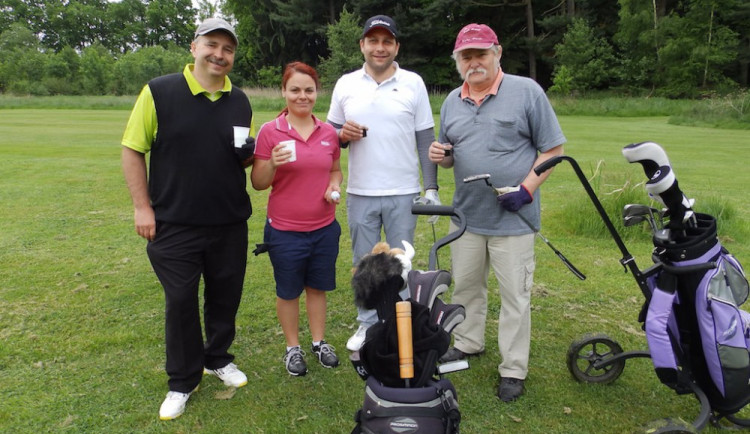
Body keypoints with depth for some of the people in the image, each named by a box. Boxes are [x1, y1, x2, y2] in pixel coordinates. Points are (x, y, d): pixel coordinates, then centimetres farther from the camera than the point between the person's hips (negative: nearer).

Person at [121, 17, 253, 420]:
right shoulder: (159, 92, -7)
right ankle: (182, 382, 25)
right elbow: (132, 150, -4)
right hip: (174, 225, -3)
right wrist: (142, 206, -8)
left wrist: (247, 154, -9)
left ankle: (218, 358, 38)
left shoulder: (240, 101, 5)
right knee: (180, 301, 7)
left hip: (230, 223, 4)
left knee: (225, 296, 14)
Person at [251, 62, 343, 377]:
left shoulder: (328, 133, 3)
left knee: (317, 287, 17)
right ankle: (293, 348, 32)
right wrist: (273, 164, -25)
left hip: (324, 227, 3)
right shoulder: (269, 131, -8)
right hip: (285, 231, -3)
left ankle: (319, 342, 35)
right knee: (288, 291, 13)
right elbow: (257, 183, -6)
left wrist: (334, 187, -5)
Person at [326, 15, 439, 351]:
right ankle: (367, 325, 28)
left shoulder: (413, 83, 0)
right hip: (359, 193, 2)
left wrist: (431, 187, -4)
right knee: (363, 264, 12)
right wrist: (342, 135, -12)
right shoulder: (345, 84, 5)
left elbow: (426, 139, 1)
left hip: (403, 193, -2)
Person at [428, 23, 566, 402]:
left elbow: (552, 149, -5)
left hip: (512, 218, -5)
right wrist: (439, 154, -7)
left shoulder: (527, 91, -7)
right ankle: (467, 342, 40)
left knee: (515, 296, 4)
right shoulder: (452, 101, 9)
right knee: (465, 286, 19)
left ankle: (513, 370, 18)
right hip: (467, 214, 5)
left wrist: (527, 189, -17)